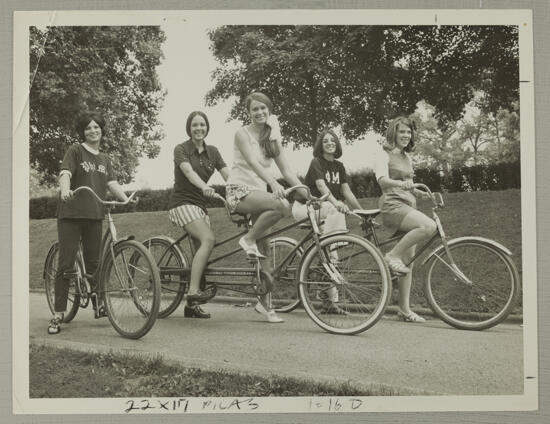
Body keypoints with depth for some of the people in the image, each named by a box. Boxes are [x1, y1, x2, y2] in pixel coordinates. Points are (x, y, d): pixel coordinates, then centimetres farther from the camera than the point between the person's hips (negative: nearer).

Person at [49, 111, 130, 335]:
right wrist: (65, 190, -38)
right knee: (66, 264, -6)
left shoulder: (105, 159, 17)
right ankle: (58, 315, -2)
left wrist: (126, 199, -14)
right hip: (70, 214, -5)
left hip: (94, 215, 5)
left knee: (93, 262, 13)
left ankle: (98, 305, 27)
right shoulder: (75, 150, -1)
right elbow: (65, 173, -16)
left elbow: (112, 183, 5)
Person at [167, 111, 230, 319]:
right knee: (208, 239, -27)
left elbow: (228, 175, -2)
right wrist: (204, 187, -44)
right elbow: (188, 171, -25)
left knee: (201, 251, 0)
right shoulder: (181, 149, -6)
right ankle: (193, 290, -29)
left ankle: (192, 305, 7)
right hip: (182, 203, -6)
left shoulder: (212, 152, 10)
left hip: (200, 205, 6)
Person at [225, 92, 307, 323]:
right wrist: (273, 183, -36)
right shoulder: (243, 133, -4)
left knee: (265, 251, -2)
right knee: (282, 206, -32)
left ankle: (265, 302, 4)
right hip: (239, 190, -6)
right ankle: (249, 240, -14)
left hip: (259, 192, 6)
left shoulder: (273, 138, 14)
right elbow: (253, 162, -20)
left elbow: (287, 170, 8)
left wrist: (307, 194, -5)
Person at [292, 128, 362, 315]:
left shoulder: (339, 166, 9)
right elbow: (321, 186, -27)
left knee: (330, 254, -3)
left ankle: (329, 302, 2)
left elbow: (347, 192, 4)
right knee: (334, 212, -35)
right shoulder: (316, 162, -11)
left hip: (323, 210, 7)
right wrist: (335, 202, -44)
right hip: (305, 207, -7)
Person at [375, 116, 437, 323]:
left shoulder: (407, 157, 21)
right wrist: (400, 183, -39)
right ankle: (393, 255, -19)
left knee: (408, 260, 4)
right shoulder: (385, 155, -2)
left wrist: (420, 192, 7)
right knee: (429, 226, -32)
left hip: (408, 206, 8)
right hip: (392, 206, -8)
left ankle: (405, 308, 8)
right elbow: (382, 180, -20)